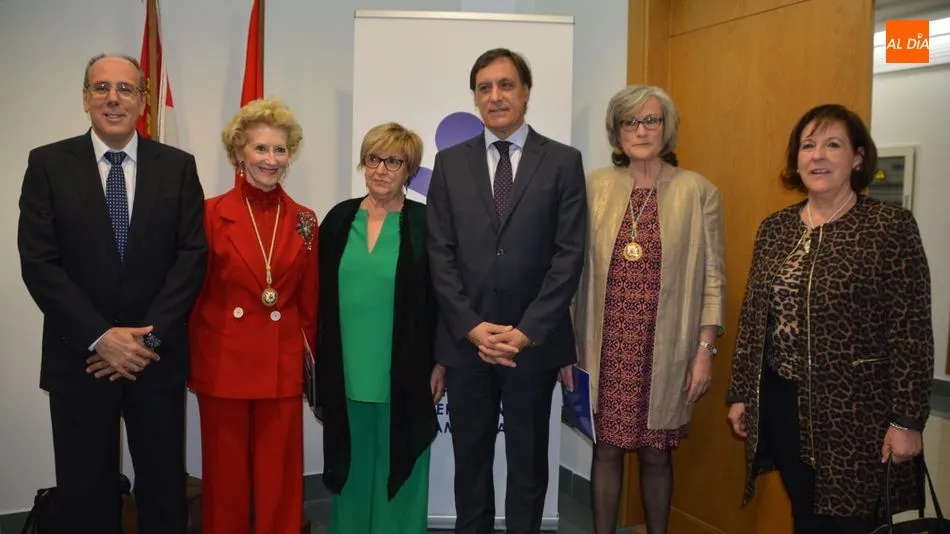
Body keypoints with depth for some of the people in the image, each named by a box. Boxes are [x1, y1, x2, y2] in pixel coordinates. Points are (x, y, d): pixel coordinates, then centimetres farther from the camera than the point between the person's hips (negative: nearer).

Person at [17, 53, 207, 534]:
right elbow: (38, 262, -6)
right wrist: (101, 337, -14)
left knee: (164, 490, 11)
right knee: (84, 494, 12)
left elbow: (192, 255, -3)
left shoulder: (178, 166, 3)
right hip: (80, 357, 0)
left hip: (158, 356, 1)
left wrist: (149, 335, -12)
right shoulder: (48, 164, 1)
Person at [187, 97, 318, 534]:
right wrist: (186, 361, 0)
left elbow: (311, 302, 8)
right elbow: (193, 294, 0)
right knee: (225, 475, 11)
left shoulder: (304, 220, 4)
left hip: (282, 366, 2)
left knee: (280, 478, 9)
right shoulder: (211, 214, -3)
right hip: (222, 362, -1)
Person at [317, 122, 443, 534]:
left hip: (404, 374, -3)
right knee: (351, 469, 15)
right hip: (347, 372, 3)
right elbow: (322, 296, 8)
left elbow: (440, 298, -4)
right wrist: (320, 361, 6)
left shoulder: (424, 223, -5)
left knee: (398, 470, 8)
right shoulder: (339, 219, 5)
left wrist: (439, 363, -6)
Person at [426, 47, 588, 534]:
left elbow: (569, 255, -6)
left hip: (534, 341, -1)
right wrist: (473, 327, -9)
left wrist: (526, 331, -12)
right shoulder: (450, 163, 6)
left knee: (529, 460, 13)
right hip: (466, 339, 2)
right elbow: (440, 254, 1)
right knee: (470, 458, 14)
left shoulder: (563, 162, 0)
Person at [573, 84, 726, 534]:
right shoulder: (595, 186, 2)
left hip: (665, 351, -1)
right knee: (606, 449, 11)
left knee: (656, 454, 11)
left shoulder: (699, 192, -2)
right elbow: (576, 268, 4)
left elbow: (712, 278, -1)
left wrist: (705, 349, -5)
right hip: (606, 348, 1)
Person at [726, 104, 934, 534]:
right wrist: (741, 395, 9)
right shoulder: (773, 228, 4)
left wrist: (907, 419, -12)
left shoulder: (891, 225, -9)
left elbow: (911, 331, -11)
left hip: (856, 409, -4)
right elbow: (752, 317, 8)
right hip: (782, 402, 4)